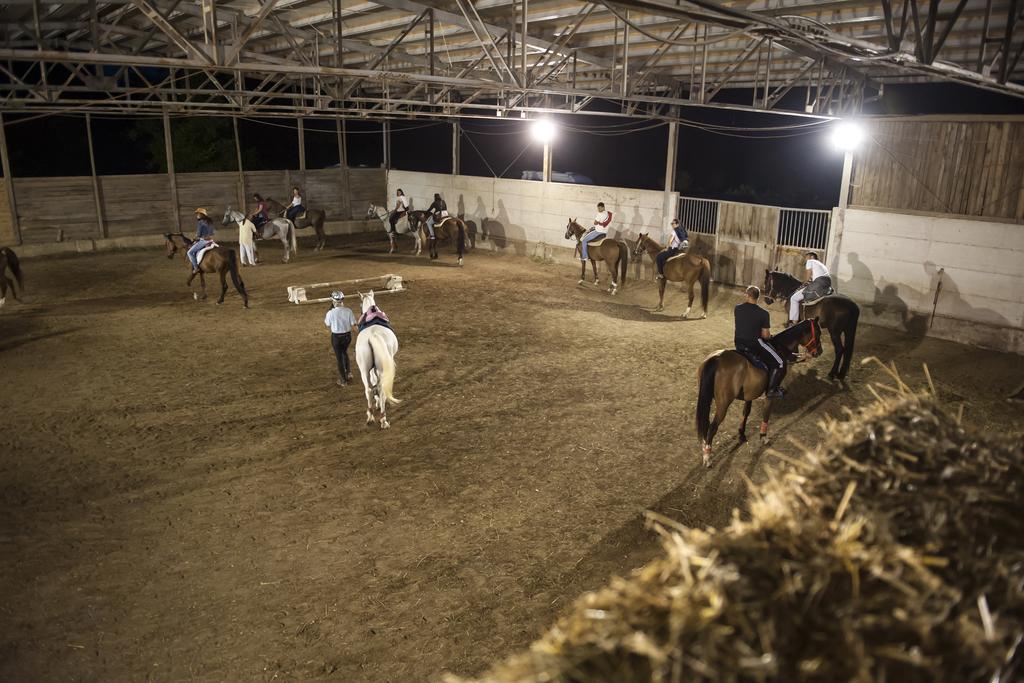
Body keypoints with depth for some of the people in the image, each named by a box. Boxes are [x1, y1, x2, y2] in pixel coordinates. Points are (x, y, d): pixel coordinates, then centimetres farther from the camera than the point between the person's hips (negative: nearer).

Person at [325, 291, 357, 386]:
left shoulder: (331, 313, -20)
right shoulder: (348, 311, -14)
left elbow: (327, 324, -2)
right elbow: (353, 324, -10)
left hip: (336, 337, -3)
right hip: (347, 335, 3)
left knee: (339, 357, 12)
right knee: (344, 352, 32)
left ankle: (343, 380, 22)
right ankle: (348, 372, 31)